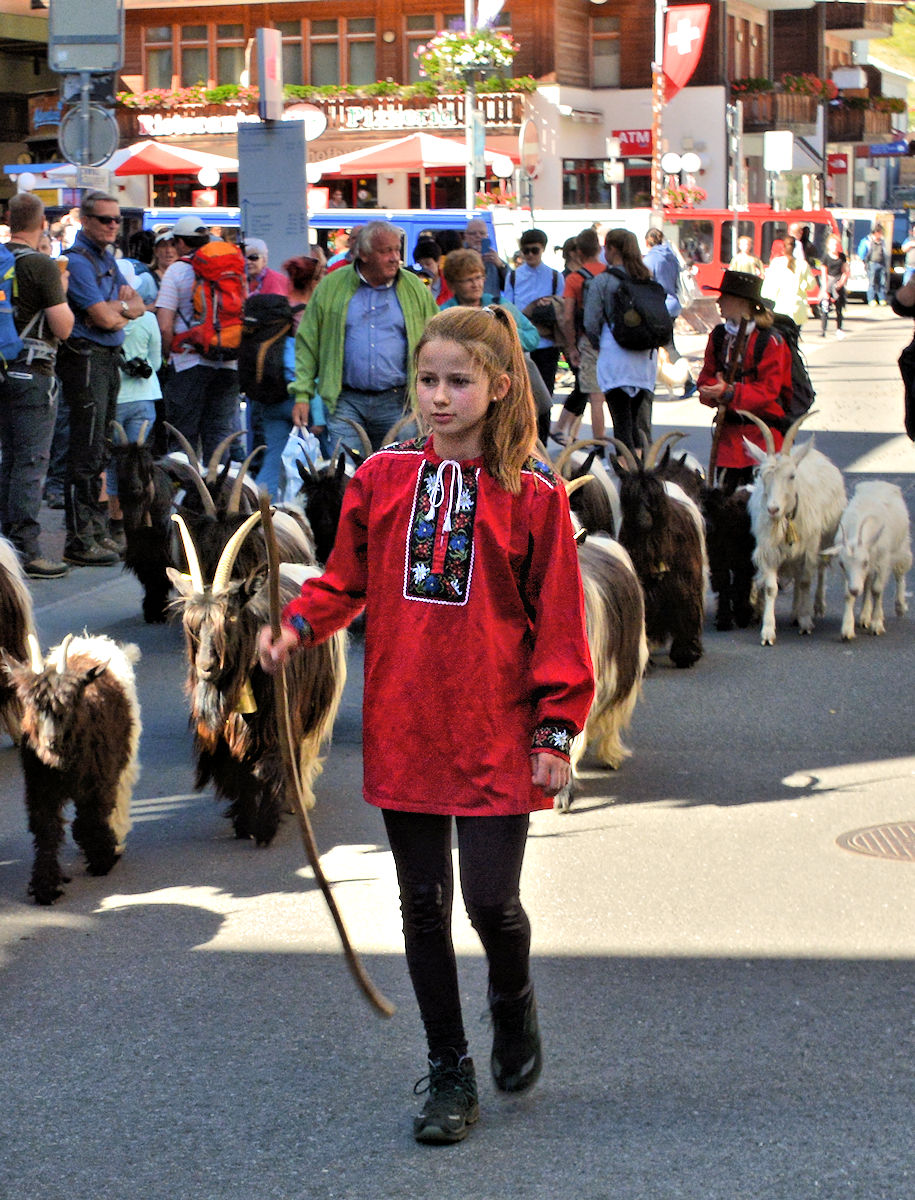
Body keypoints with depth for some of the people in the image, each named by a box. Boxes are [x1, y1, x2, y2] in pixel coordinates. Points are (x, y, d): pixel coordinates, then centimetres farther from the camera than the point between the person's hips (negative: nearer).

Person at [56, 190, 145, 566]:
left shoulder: (107, 258, 17)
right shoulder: (77, 260, -13)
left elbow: (138, 305, 14)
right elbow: (104, 318, -18)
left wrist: (118, 308, -8)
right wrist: (123, 308, 4)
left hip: (108, 359, 10)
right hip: (85, 359, -9)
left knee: (98, 451, 13)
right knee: (86, 452, -9)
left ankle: (97, 532, 20)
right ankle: (80, 542, -7)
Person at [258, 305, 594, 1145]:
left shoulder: (532, 493, -5)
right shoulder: (382, 477, 2)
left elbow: (557, 618, -3)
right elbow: (348, 579, 11)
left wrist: (555, 729, -5)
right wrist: (300, 624, -8)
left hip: (496, 739, -3)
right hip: (403, 730, 3)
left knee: (492, 903, -5)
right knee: (423, 908, 10)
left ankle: (513, 1003, 30)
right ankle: (450, 1075, 24)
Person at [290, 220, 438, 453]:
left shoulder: (414, 288, 7)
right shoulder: (332, 286, 4)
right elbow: (308, 343, 6)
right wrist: (302, 395, -1)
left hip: (396, 402, 1)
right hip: (346, 401, -1)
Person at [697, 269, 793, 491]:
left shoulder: (770, 341, -10)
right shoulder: (718, 337, 9)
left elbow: (769, 389, -14)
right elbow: (706, 378, 10)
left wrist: (730, 393, -26)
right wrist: (714, 392, -15)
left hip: (763, 433, -5)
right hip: (729, 433, 5)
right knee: (723, 490, 1)